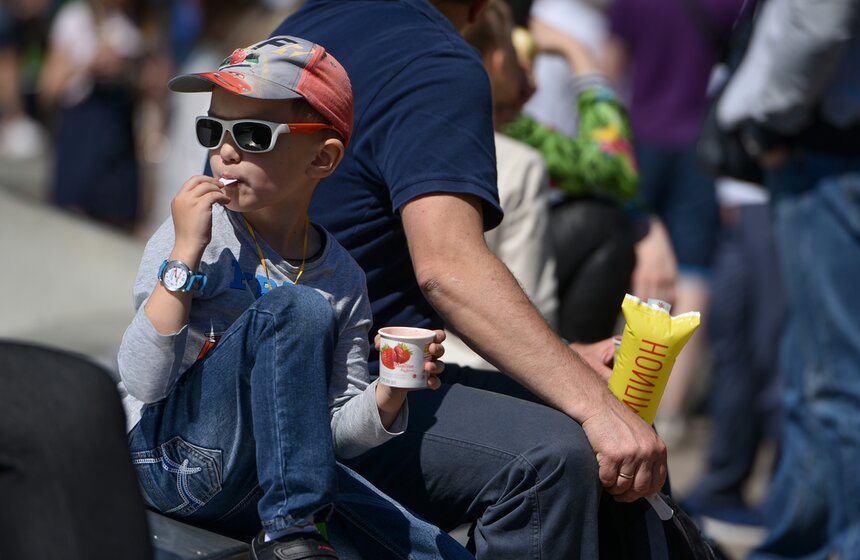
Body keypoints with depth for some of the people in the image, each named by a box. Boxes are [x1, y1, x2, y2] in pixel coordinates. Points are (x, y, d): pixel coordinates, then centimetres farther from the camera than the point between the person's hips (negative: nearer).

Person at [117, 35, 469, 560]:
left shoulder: (341, 277, 4)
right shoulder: (195, 234, -7)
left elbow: (339, 432, 6)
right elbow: (143, 382, -18)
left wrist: (390, 392, -14)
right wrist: (185, 254, -21)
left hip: (272, 477, 3)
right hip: (173, 456, -3)